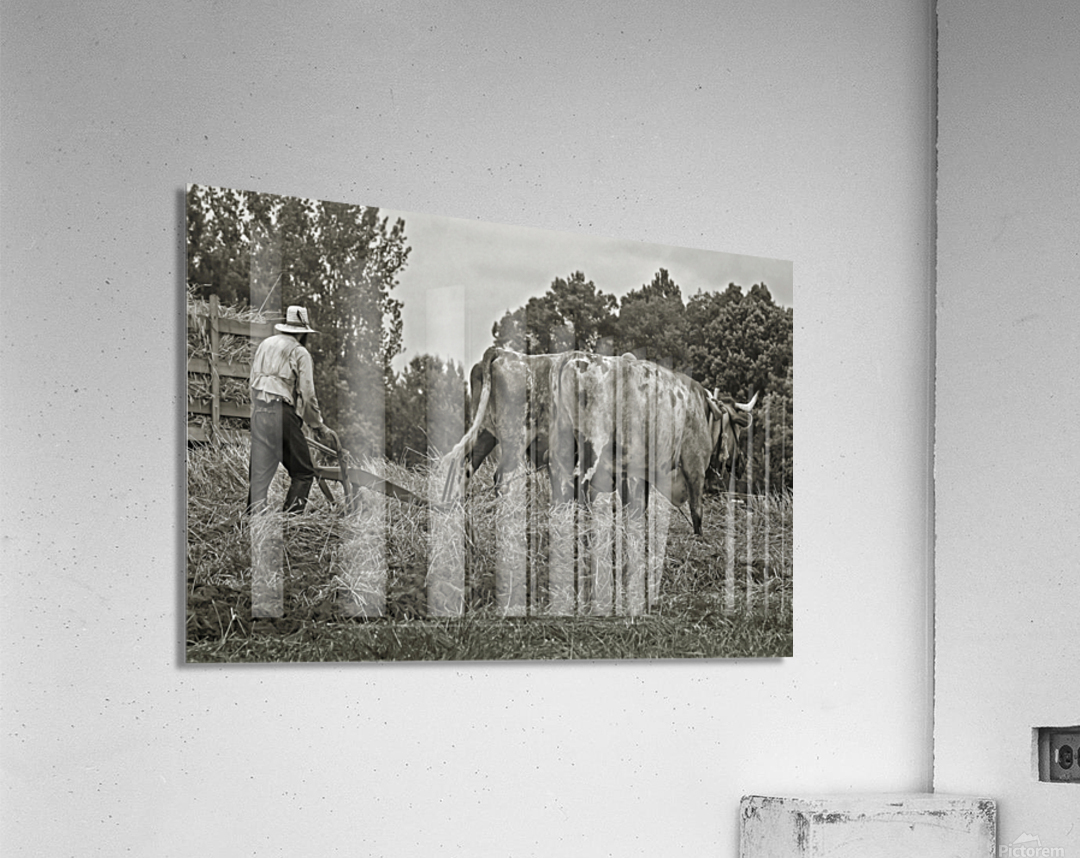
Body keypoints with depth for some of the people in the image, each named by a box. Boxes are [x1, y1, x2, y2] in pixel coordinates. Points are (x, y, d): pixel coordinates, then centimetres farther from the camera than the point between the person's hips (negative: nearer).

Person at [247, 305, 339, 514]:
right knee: (303, 473, 2)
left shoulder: (265, 345, 18)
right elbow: (307, 395, -4)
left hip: (259, 410, 6)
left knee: (259, 471, 6)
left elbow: (253, 381, 18)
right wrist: (320, 426, 4)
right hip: (282, 412, -6)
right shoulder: (300, 353, -1)